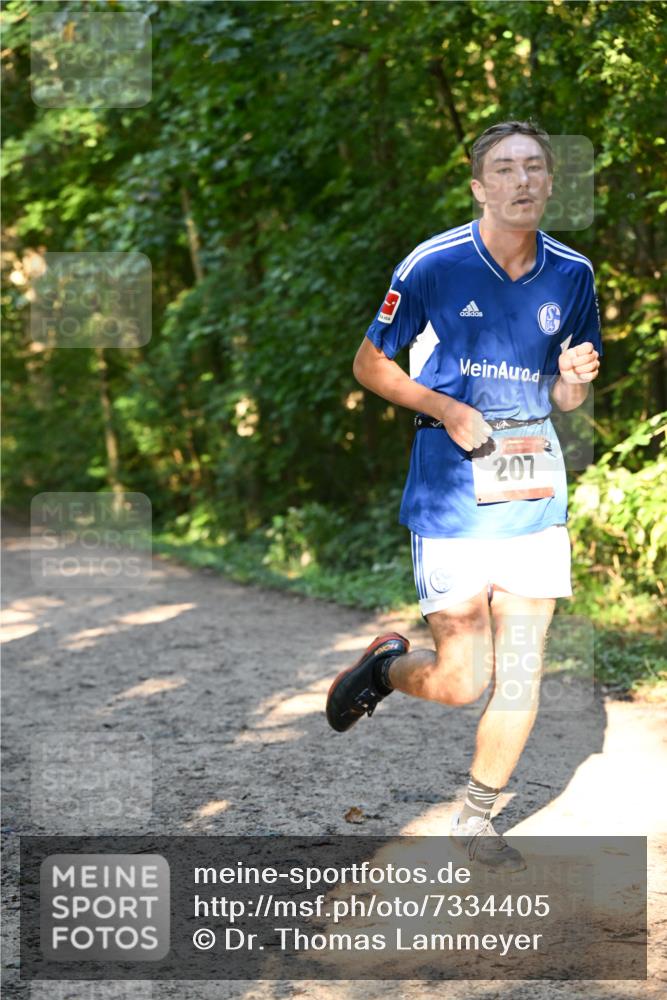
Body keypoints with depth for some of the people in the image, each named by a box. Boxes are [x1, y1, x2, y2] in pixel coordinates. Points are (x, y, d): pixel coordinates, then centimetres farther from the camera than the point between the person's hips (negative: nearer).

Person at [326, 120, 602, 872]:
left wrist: (577, 379, -9)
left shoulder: (571, 274, 4)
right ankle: (385, 666, 30)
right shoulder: (434, 266, -8)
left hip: (535, 495, 4)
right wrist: (448, 410, -13)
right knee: (462, 682, -4)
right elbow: (370, 365, 1)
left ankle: (475, 819, 23)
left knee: (522, 675, 3)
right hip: (450, 498, -4)